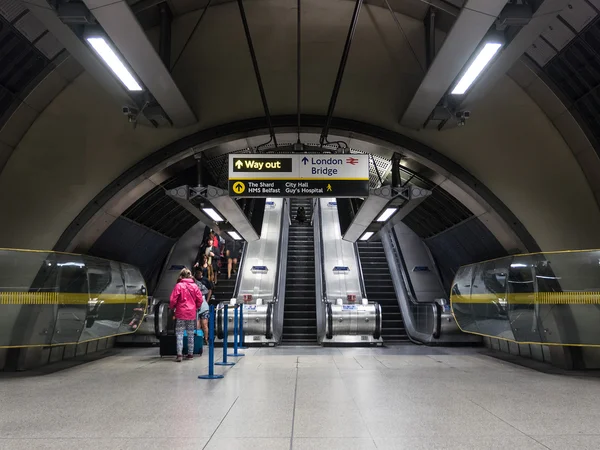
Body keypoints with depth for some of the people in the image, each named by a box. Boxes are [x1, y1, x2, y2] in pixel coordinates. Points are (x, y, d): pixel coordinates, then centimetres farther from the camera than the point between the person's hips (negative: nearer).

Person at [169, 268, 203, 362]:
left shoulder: (178, 286, -9)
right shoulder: (194, 286, 1)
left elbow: (173, 299, -10)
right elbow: (200, 299, 1)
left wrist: (172, 308, 9)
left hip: (181, 313, -3)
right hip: (192, 314, 3)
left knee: (179, 334, 1)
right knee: (191, 334, 13)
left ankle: (179, 354, -6)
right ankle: (190, 353, 18)